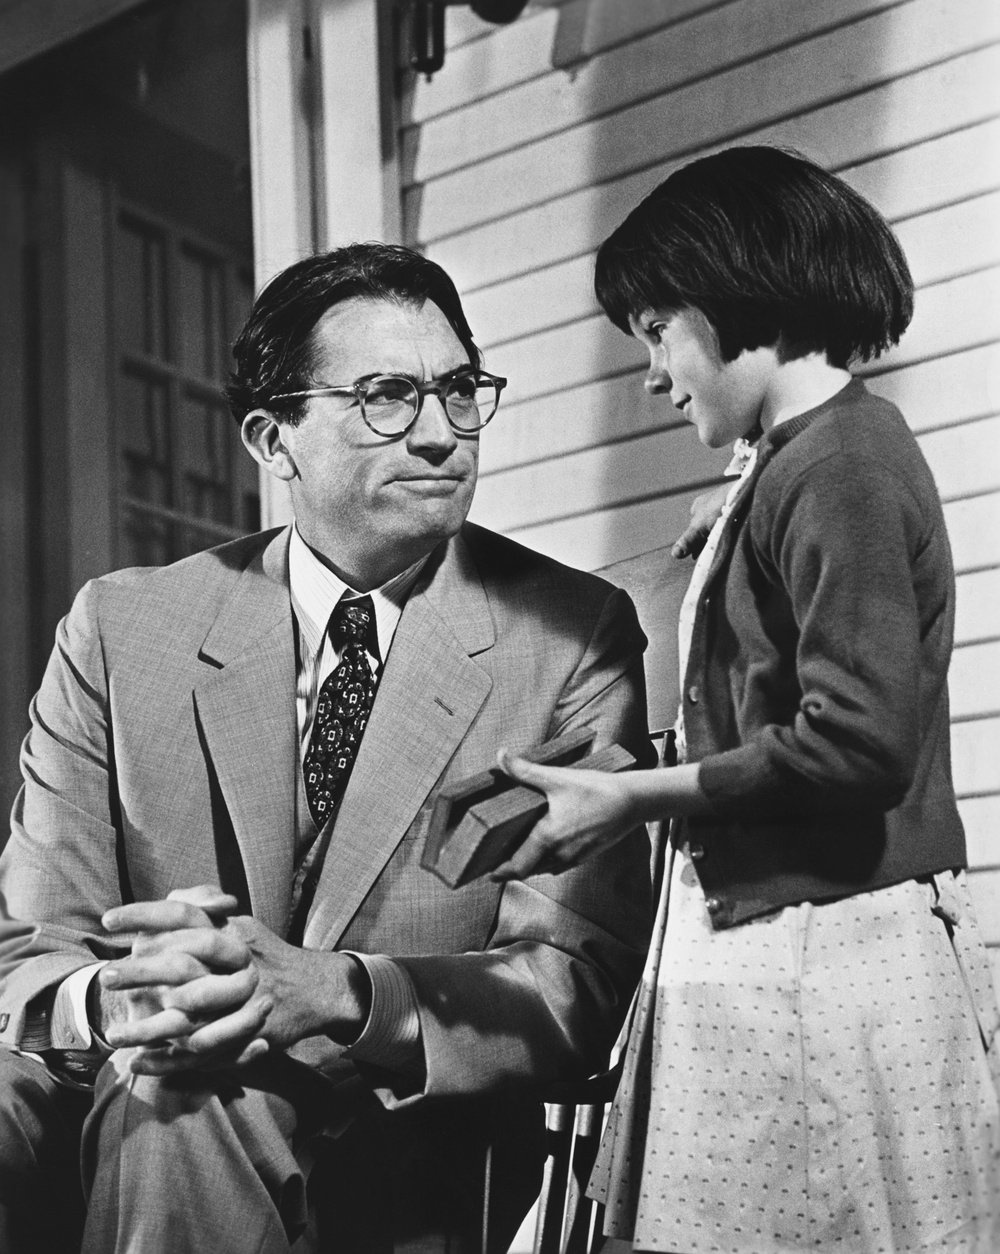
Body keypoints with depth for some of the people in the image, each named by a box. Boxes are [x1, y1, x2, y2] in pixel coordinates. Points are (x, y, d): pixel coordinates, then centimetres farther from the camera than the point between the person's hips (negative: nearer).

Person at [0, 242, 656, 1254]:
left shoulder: (571, 635, -1)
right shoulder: (121, 632, 4)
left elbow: (582, 981, -8)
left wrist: (329, 993, -27)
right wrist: (106, 1003, -25)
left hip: (424, 1149, -2)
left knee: (183, 1104, -31)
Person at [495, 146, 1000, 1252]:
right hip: (761, 947, 9)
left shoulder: (840, 465, -10)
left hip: (824, 965, -9)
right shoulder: (791, 464, 16)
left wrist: (632, 800, -12)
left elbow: (861, 744, -19)